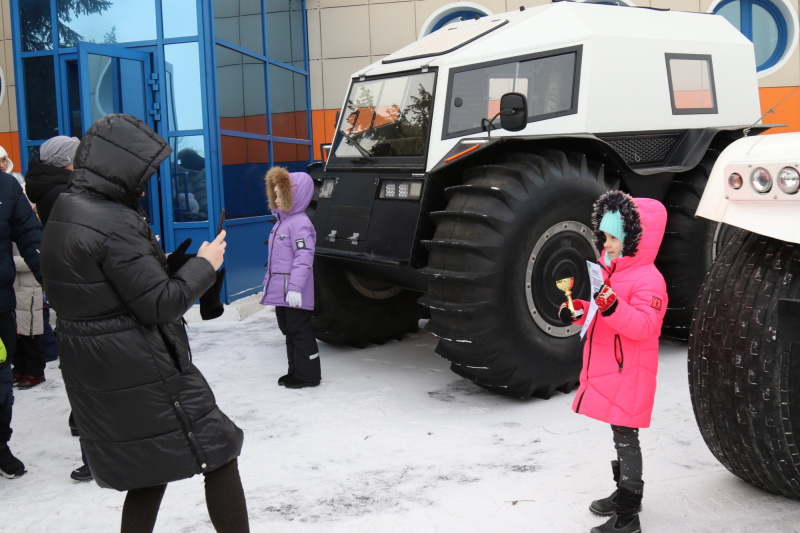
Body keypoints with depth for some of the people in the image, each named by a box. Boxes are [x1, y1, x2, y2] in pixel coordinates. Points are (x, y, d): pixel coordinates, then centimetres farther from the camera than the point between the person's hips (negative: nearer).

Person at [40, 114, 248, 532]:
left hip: (92, 373, 9)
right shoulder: (113, 224, -22)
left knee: (147, 475, 19)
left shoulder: (64, 213, 8)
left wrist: (160, 265, 10)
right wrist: (204, 264, -7)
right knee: (220, 454, 3)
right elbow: (160, 304, -20)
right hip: (140, 374, -9)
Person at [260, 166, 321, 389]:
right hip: (280, 292, 10)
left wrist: (296, 287, -27)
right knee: (289, 331, 17)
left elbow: (304, 258, -23)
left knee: (300, 332, -1)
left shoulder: (300, 224, -17)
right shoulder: (282, 222, 14)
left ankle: (308, 375, 8)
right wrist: (269, 282, 23)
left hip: (294, 294, -10)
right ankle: (295, 371, 28)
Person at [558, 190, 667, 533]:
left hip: (628, 376, -9)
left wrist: (613, 307, -41)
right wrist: (578, 311, 2)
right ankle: (625, 493, 35)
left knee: (626, 437, -3)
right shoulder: (607, 271, 12)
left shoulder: (648, 280, -16)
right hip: (606, 372, 9)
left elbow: (644, 325, -28)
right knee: (619, 433, 19)